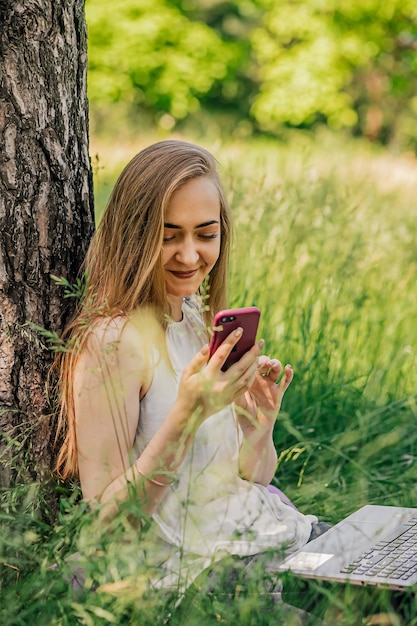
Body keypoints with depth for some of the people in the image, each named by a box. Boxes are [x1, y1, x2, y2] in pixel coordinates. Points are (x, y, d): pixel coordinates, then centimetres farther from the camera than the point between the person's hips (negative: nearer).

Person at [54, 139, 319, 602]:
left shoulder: (205, 320, 9)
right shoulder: (112, 340, -15)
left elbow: (255, 478, 13)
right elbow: (103, 517, -16)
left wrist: (259, 420, -9)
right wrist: (186, 417, -27)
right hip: (194, 571, -7)